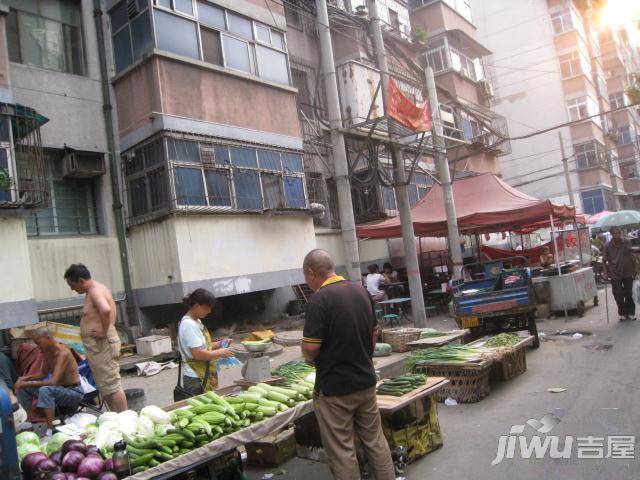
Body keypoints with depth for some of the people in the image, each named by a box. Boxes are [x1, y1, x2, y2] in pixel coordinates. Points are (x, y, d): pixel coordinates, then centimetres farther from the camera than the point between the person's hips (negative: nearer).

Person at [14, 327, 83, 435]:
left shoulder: (63, 353, -25)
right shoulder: (47, 352, 2)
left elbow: (53, 382, -33)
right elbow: (43, 373, 19)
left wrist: (27, 384, -28)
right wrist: (27, 378, 1)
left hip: (74, 392, -9)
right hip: (60, 389, 9)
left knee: (45, 390, -36)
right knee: (23, 387, 5)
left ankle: (51, 431, -33)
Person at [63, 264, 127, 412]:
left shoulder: (95, 290, -16)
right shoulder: (94, 290, 17)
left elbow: (105, 309, -36)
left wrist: (104, 332, -25)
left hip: (102, 344, -11)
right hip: (98, 345, 11)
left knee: (112, 386, -5)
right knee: (105, 387, 16)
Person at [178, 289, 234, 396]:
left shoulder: (197, 321, 11)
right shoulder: (188, 325, -18)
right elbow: (198, 354, -23)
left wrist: (219, 344, 5)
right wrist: (220, 353, -12)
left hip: (205, 376, 9)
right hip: (196, 379, -9)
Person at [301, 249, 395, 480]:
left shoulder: (319, 300, -19)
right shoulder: (361, 291, 4)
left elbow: (310, 349, -20)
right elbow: (374, 334, 12)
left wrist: (310, 358, 1)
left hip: (334, 388, -7)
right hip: (366, 381, 7)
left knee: (342, 451, 8)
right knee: (375, 441, 19)